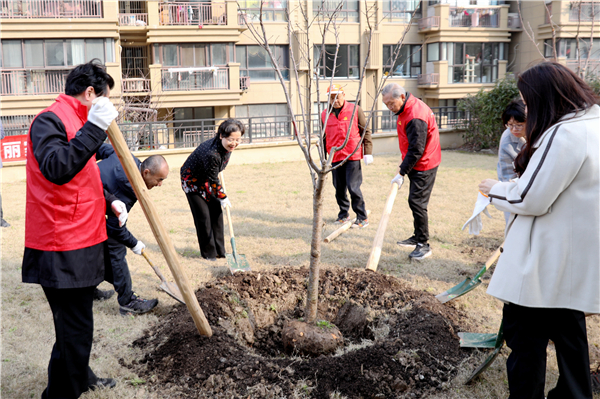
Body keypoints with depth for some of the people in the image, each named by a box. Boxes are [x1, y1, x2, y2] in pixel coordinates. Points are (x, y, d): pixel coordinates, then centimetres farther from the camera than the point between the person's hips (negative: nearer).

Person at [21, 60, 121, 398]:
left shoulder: (77, 121, 18)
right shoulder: (50, 120, -13)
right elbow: (57, 169, -32)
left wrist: (109, 201, 12)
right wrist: (94, 129, -36)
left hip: (81, 242, 10)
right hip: (63, 248, -10)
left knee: (79, 322, 23)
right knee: (75, 329, -5)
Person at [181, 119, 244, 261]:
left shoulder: (227, 146, -14)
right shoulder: (212, 153, -39)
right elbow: (213, 180, -26)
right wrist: (223, 197, -15)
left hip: (206, 179, 8)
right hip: (192, 181, -8)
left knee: (216, 212, 6)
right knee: (203, 216, -8)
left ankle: (219, 250, 14)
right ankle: (208, 252, 6)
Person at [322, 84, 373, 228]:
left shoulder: (355, 110, 0)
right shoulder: (324, 115, 9)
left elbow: (366, 131, 2)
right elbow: (324, 138, 18)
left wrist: (368, 152, -4)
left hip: (353, 156, -4)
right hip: (335, 158, 4)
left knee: (353, 187, -8)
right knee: (339, 188, 10)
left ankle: (362, 218, 3)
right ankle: (343, 214, 28)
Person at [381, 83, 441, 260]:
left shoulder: (415, 116, -25)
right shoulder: (406, 109, 8)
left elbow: (416, 150, -25)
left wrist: (402, 173, -20)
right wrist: (403, 165, 16)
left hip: (424, 166, -10)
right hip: (416, 164, 10)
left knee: (417, 202, -9)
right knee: (415, 201, 16)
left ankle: (424, 245, -2)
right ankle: (418, 238, 27)